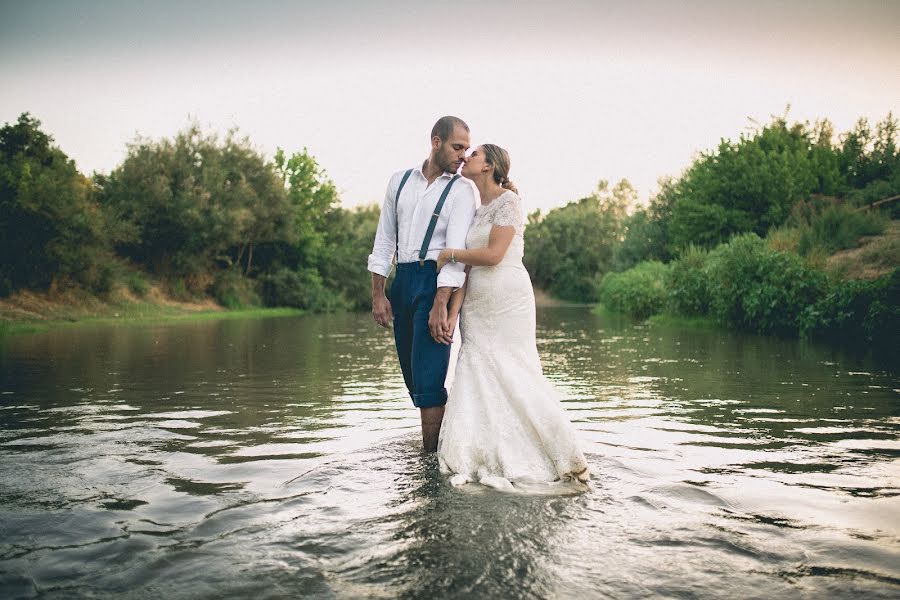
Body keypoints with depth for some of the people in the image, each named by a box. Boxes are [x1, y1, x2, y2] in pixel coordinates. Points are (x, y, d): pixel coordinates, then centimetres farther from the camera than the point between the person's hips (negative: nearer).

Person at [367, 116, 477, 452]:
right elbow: (384, 239, 12)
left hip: (436, 281, -5)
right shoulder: (400, 181, 11)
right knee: (413, 376, 12)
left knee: (427, 378, -10)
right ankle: (443, 436, 30)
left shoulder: (461, 191, -2)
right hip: (402, 280, 5)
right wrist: (378, 294, 6)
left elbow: (456, 249, -12)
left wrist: (440, 306, -22)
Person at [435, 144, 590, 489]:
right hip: (477, 306, 7)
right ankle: (486, 461, 9)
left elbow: (493, 254, -18)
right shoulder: (475, 210, 14)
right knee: (478, 379, 1)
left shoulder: (508, 200, -6)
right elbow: (467, 267, 8)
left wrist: (449, 253, -5)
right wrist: (453, 311, -2)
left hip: (508, 302, -6)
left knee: (515, 379, -3)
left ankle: (567, 458, 12)